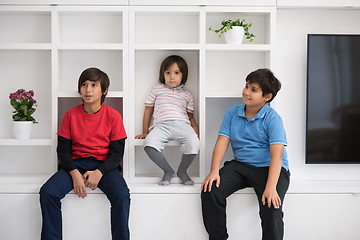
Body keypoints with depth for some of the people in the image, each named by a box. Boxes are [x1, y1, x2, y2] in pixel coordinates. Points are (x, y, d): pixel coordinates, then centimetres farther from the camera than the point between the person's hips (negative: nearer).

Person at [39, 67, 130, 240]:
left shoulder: (113, 116, 0)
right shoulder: (71, 115, 5)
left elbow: (117, 152, -1)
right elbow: (63, 149, 4)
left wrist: (99, 172, -18)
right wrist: (74, 173, -15)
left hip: (104, 165, -2)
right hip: (76, 164, 2)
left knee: (122, 195, -30)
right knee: (47, 192, -22)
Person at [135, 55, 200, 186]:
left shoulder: (187, 95, 25)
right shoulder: (157, 89, 24)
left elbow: (190, 116, 23)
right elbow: (148, 110, 25)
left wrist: (196, 133, 6)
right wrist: (145, 132, 18)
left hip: (181, 124, 1)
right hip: (161, 124, 0)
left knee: (194, 144, -33)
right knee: (149, 145, -34)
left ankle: (182, 171, 0)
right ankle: (168, 171, -6)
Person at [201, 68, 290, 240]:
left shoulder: (272, 118, -9)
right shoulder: (232, 113, 6)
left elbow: (276, 154, -18)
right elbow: (222, 142, 2)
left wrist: (270, 187, -30)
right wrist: (214, 171, -14)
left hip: (269, 168, -4)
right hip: (240, 166, 4)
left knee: (271, 208, -28)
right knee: (209, 191, -16)